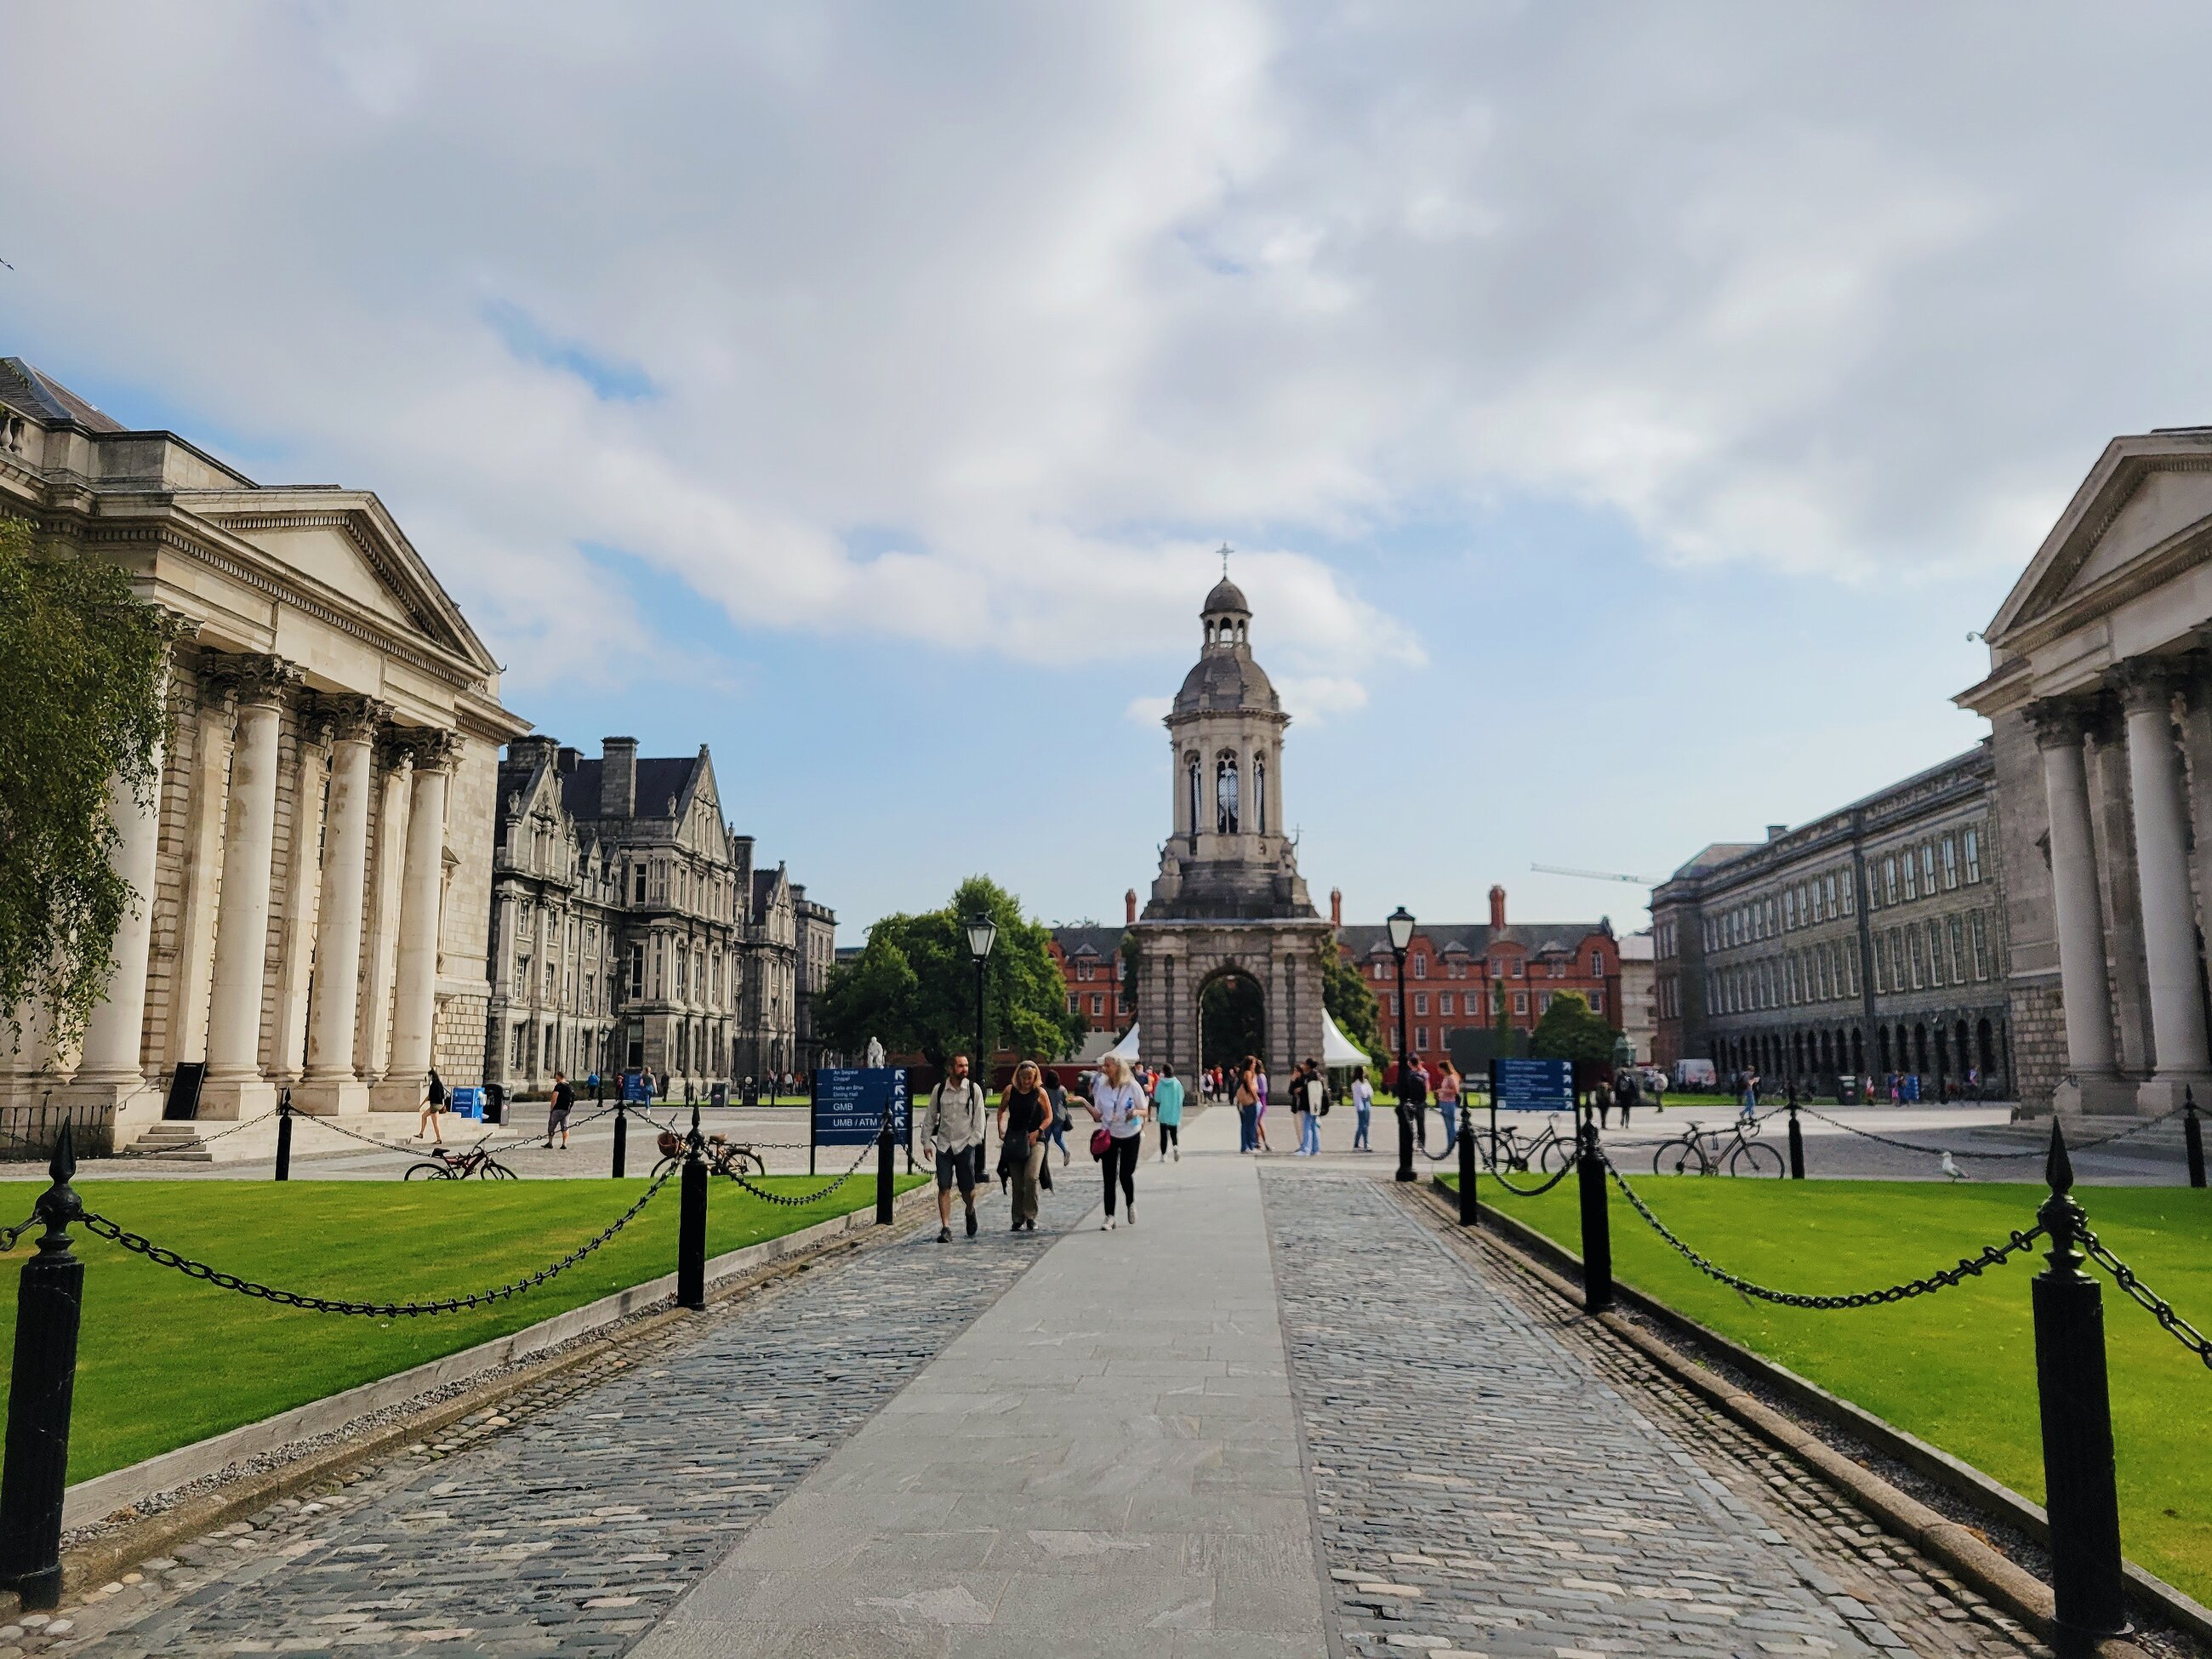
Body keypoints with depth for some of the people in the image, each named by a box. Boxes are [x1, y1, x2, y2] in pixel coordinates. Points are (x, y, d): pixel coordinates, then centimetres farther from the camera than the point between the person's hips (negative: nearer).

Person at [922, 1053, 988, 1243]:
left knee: (967, 1189, 4)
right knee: (944, 1187, -5)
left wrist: (973, 1141, -6)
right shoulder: (939, 1090, 2)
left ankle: (970, 1212, 35)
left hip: (965, 1145, -1)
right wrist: (927, 1142, 7)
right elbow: (930, 1117, 11)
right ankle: (945, 1229, -3)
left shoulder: (974, 1089, -1)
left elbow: (979, 1119, 2)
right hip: (943, 1145, 1)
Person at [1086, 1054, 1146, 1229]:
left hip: (1130, 1136, -2)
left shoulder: (1132, 1086, -9)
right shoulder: (1102, 1087, -2)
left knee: (1126, 1174, -1)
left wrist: (1136, 1112, -23)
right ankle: (1109, 1217, 1)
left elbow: (1144, 1111, -1)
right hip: (1109, 1136, 2)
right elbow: (1098, 1115, 3)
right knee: (1109, 1177, -2)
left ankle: (1131, 1204, 29)